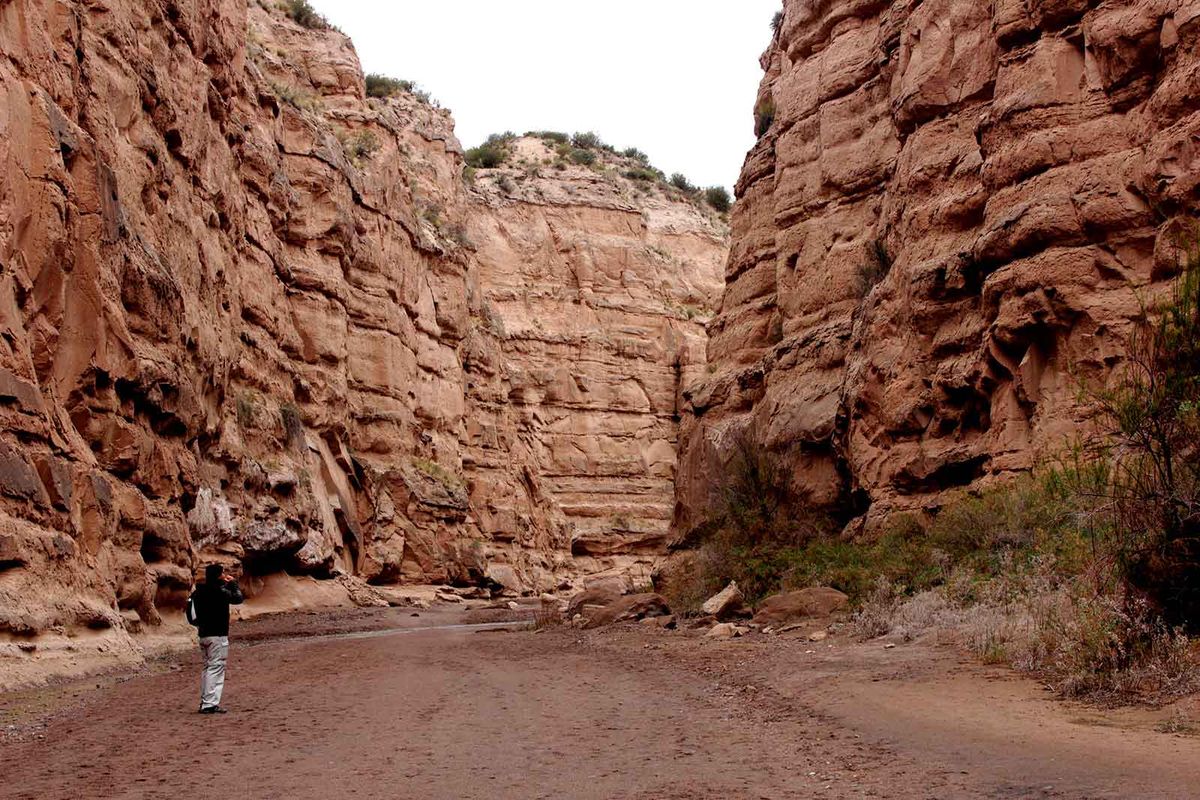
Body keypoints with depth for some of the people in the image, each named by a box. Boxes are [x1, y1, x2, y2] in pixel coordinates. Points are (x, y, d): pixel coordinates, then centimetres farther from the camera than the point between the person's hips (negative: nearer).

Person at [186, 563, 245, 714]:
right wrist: (233, 583, 4)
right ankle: (210, 704, -11)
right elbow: (238, 598, -10)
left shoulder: (200, 591, 9)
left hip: (203, 634, 9)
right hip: (217, 635, -9)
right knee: (216, 668, -7)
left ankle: (204, 702, 20)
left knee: (208, 667, 17)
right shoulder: (219, 591, -15)